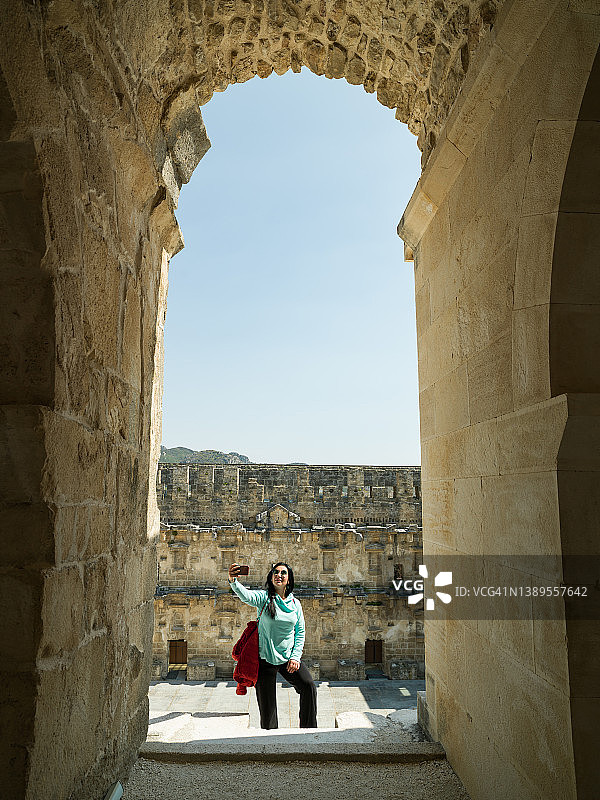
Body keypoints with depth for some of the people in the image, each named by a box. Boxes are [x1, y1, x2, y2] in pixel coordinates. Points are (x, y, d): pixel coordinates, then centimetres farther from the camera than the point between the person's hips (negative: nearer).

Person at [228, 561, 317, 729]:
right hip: (265, 659, -3)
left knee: (309, 687, -4)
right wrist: (233, 581, -51)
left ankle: (309, 730, 17)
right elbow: (245, 595, -30)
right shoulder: (264, 597, -8)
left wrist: (296, 657, -4)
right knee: (267, 705, 2)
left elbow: (300, 633, 9)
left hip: (288, 657, 3)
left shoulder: (295, 603, 4)